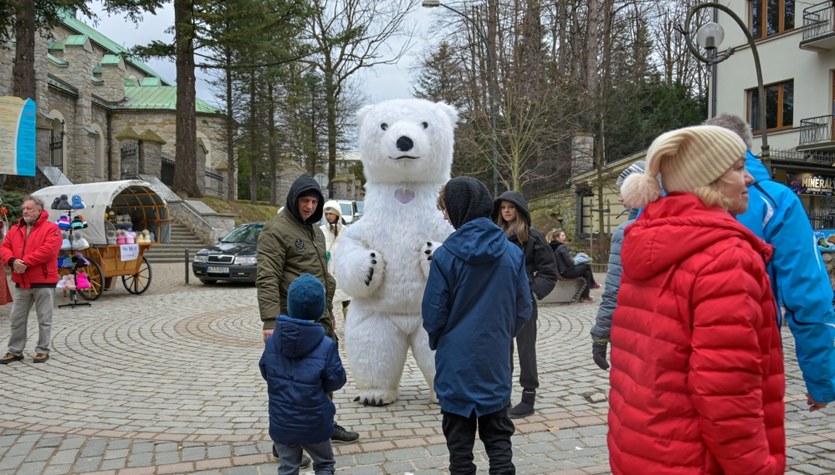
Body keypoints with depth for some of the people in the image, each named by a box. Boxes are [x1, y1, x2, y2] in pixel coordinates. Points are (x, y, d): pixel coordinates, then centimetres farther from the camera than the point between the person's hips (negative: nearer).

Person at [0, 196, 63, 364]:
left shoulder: (51, 228, -8)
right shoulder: (15, 230, 12)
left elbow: (48, 250, -20)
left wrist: (25, 261, -21)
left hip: (43, 282, -6)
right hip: (21, 283, 6)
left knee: (44, 319, 3)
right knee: (16, 319, 11)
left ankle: (42, 350, 13)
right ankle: (15, 351, 21)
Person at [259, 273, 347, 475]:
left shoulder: (272, 341, -8)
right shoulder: (326, 346, -19)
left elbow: (265, 374, 5)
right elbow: (335, 382, -10)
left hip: (281, 423, 3)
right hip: (315, 424, -2)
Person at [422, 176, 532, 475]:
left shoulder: (445, 255, -15)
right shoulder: (512, 253, -6)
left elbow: (433, 313, -8)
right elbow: (523, 310, 1)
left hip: (456, 361, -2)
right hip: (496, 361, 2)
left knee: (459, 438, 12)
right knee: (498, 436, 15)